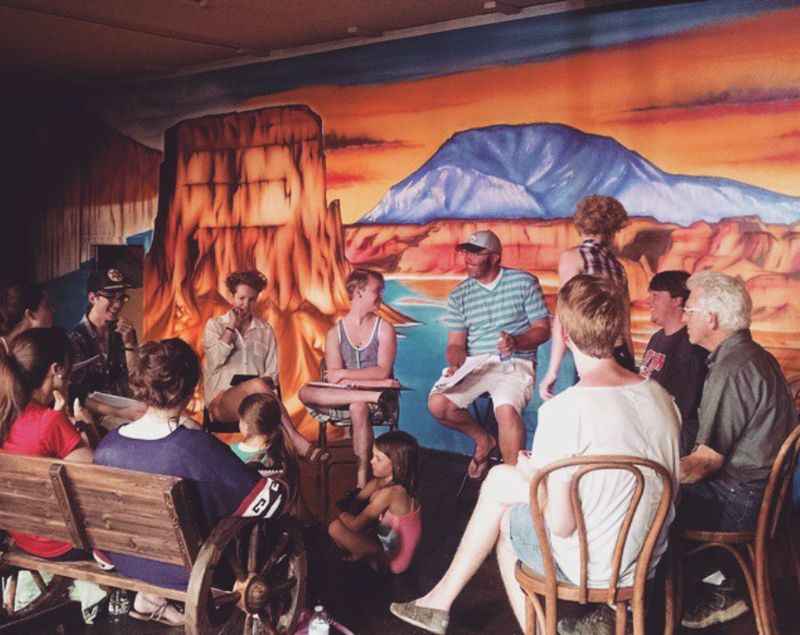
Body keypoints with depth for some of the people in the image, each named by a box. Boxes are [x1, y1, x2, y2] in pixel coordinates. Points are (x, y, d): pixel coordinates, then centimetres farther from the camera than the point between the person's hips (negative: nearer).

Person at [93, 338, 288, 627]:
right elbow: (273, 496, -24)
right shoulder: (200, 448, -31)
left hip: (126, 562, 5)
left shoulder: (107, 445, -16)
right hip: (189, 570, -5)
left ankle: (149, 597, 26)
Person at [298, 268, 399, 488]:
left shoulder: (384, 329, 7)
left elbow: (382, 371, -6)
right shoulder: (335, 333, 9)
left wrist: (345, 375, -12)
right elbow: (333, 378, -4)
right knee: (305, 392, -25)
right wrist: (376, 383, -15)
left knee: (358, 407, -37)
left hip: (377, 399, -2)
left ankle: (362, 481, -30)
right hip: (342, 398, 2)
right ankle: (375, 396, -34)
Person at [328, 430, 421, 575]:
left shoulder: (390, 492, -28)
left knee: (336, 528, -21)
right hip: (387, 542, 9)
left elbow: (356, 525, -22)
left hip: (392, 558, -9)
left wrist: (343, 516, -3)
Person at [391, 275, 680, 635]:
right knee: (498, 478, 19)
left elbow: (560, 524, -22)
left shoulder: (564, 411, -26)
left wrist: (532, 475, -1)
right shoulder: (661, 396, -5)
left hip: (589, 567, -6)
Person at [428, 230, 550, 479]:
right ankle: (483, 440, 10)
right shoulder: (459, 295, 10)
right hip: (473, 363, 4)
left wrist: (516, 342, -19)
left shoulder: (524, 282, 2)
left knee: (506, 409, -33)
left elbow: (543, 330, 1)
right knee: (437, 404, -19)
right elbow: (455, 344, 6)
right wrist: (455, 365, -16)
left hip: (514, 363, -4)